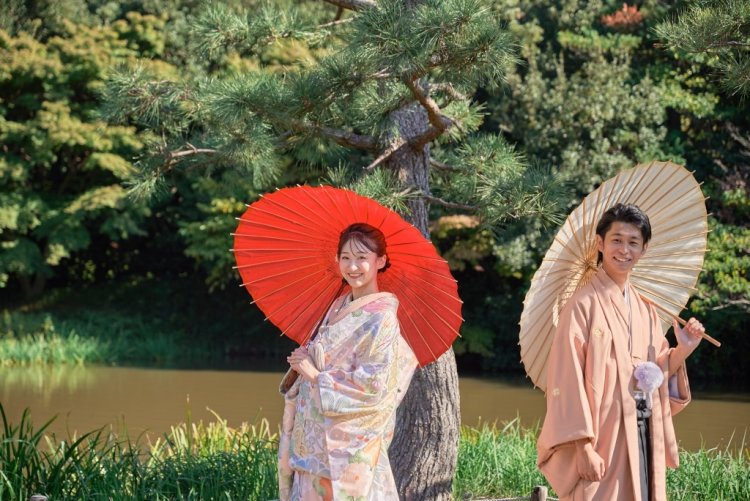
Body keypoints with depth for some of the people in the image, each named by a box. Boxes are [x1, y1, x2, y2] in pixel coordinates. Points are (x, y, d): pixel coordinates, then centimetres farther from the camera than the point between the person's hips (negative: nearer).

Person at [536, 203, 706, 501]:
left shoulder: (645, 310, 12)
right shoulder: (584, 305, -9)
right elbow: (568, 382, -13)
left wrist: (681, 351, -1)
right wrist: (583, 447, -18)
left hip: (645, 440, 7)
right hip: (603, 441, -7)